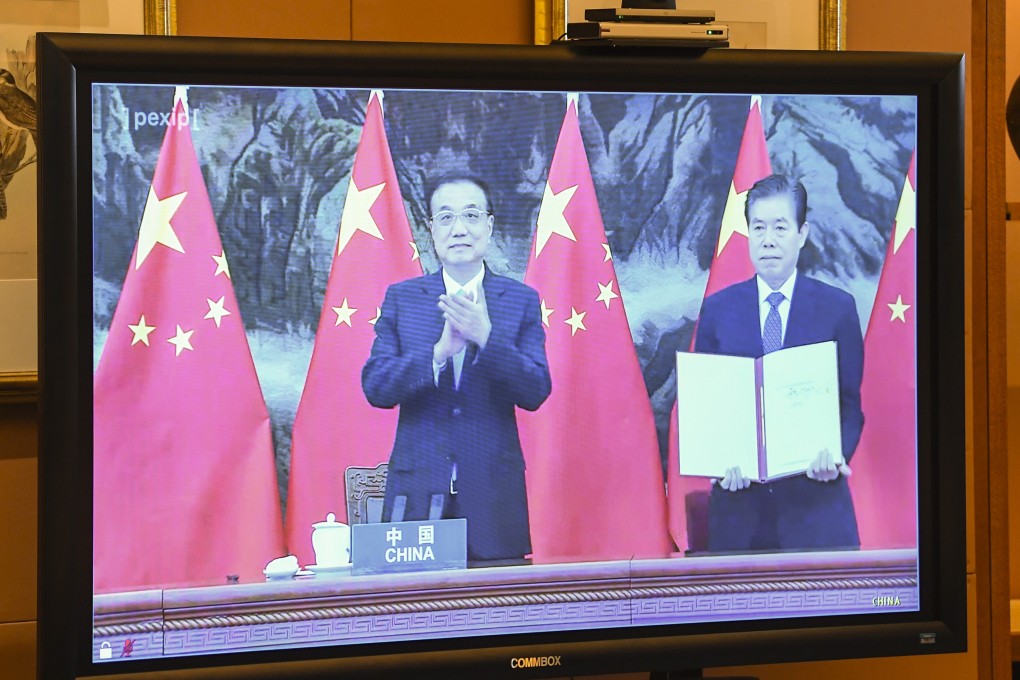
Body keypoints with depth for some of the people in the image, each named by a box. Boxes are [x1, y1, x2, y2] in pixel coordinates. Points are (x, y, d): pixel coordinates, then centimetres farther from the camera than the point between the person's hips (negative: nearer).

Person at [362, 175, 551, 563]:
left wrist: (486, 337, -19)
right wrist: (440, 351, -17)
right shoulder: (401, 298, 8)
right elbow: (375, 388, -2)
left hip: (493, 493, 0)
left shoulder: (522, 300, 6)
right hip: (418, 491, 0)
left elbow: (536, 393, -4)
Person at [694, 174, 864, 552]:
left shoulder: (838, 307, 3)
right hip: (739, 496, 1)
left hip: (815, 495, -1)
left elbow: (850, 402, 4)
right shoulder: (717, 309, 7)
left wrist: (837, 454, -16)